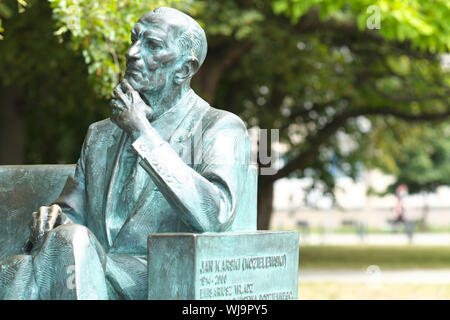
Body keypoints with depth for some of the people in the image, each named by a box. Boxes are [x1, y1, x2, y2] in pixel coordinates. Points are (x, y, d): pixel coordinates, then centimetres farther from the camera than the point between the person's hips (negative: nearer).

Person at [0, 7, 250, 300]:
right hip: (96, 273, 5)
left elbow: (215, 217, -15)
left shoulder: (220, 128, 4)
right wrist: (53, 217, -2)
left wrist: (143, 133, -11)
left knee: (72, 241, -34)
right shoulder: (101, 135, 24)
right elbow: (71, 212, 25)